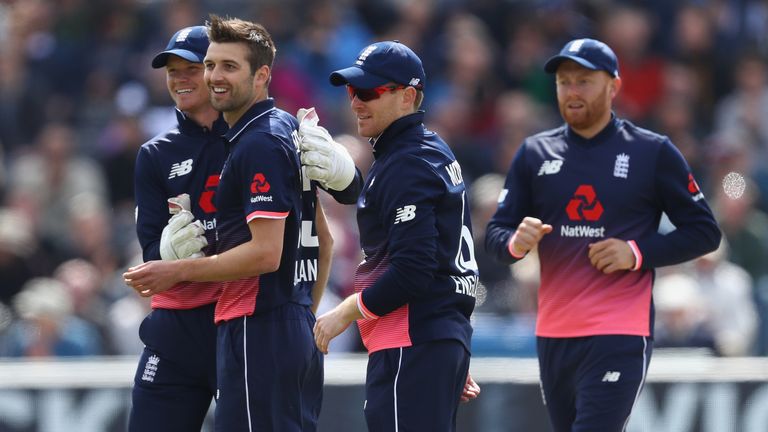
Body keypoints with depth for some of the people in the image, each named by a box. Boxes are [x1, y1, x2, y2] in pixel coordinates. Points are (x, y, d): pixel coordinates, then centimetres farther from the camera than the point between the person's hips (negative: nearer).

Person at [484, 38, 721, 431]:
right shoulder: (534, 153, 10)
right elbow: (495, 233, 10)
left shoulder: (653, 153, 0)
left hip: (620, 336, -5)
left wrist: (638, 253, -13)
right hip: (553, 335, 5)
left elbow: (704, 232, 2)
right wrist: (515, 242, -15)